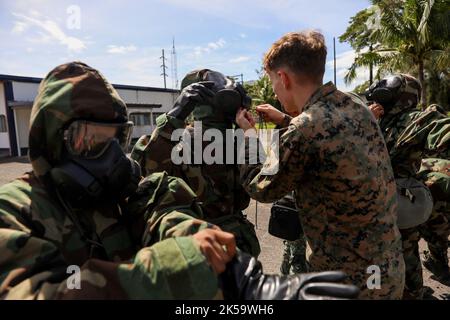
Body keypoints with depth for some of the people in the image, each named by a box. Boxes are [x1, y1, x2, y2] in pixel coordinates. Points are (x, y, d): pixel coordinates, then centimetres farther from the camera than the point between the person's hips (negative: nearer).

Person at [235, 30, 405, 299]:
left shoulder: (304, 131, -26)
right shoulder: (359, 110, -2)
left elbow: (261, 188, -10)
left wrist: (249, 133, 1)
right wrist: (286, 120, 19)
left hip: (347, 279, -7)